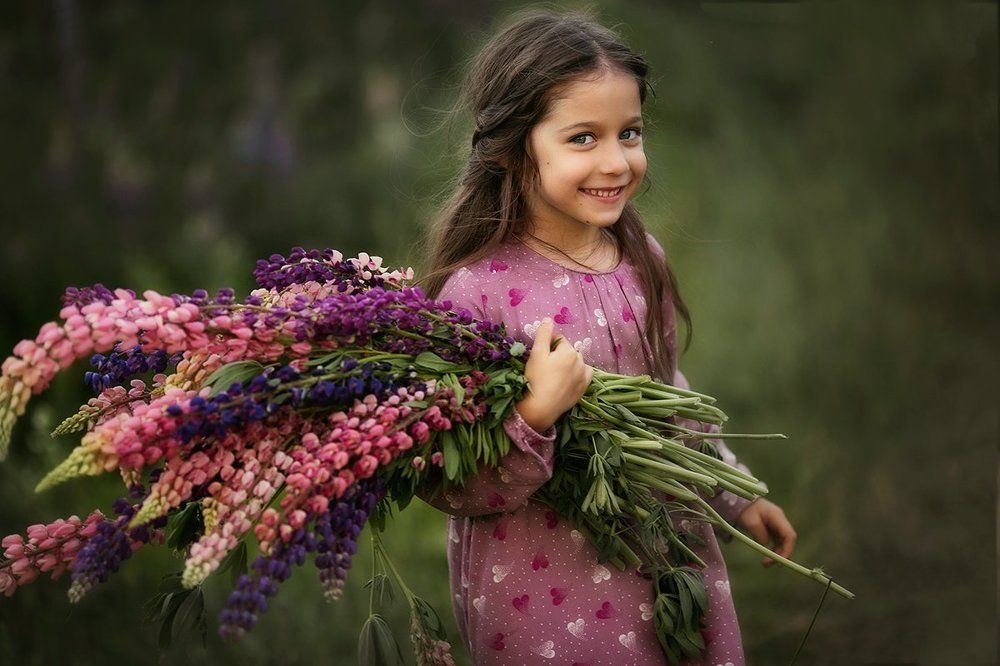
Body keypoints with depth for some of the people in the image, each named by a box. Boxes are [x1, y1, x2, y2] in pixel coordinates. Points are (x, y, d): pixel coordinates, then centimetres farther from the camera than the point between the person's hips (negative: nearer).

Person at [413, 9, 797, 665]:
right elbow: (446, 486, -19)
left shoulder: (643, 259, 1)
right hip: (546, 597, -6)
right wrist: (535, 420, -33)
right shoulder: (477, 291, -19)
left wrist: (734, 494, 23)